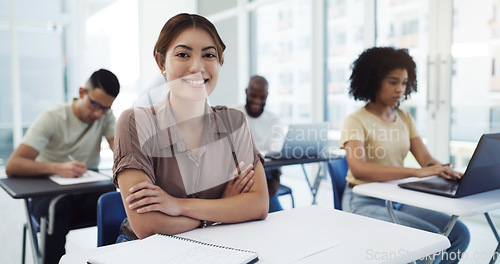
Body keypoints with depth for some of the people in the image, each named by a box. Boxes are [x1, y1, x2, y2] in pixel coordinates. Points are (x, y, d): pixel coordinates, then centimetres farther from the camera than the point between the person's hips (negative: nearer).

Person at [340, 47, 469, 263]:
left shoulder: (404, 117, 10)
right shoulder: (356, 121, -12)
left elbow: (427, 160, 1)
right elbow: (358, 169, -29)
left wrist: (450, 172, -21)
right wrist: (416, 172, -36)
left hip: (398, 200, 7)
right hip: (365, 203, -6)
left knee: (459, 233, -9)